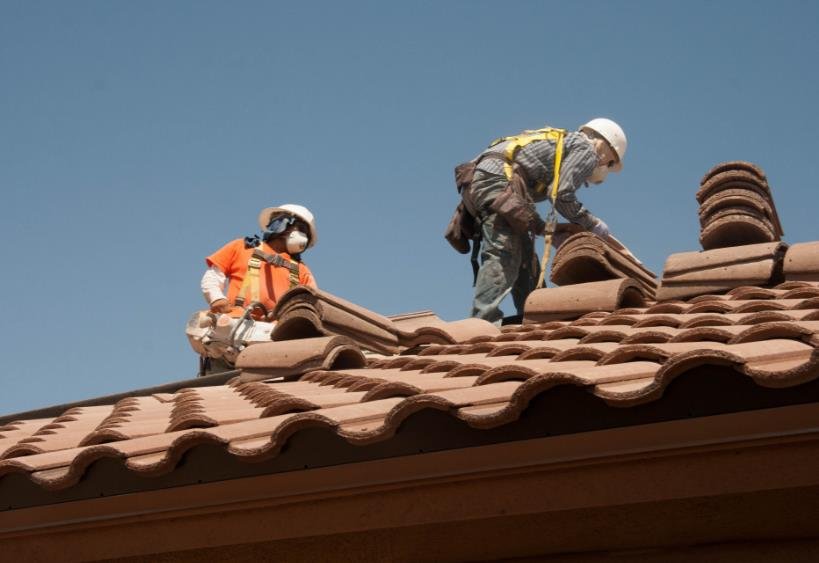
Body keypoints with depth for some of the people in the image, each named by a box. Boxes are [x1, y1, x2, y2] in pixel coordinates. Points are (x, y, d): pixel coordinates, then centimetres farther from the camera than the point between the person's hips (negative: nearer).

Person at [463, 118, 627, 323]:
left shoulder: (560, 142, 33)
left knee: (525, 257, 12)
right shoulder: (586, 150, 6)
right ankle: (485, 320, -26)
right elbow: (562, 195, -6)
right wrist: (591, 223, 7)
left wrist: (544, 228, 19)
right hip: (498, 179, -10)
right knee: (504, 254, -16)